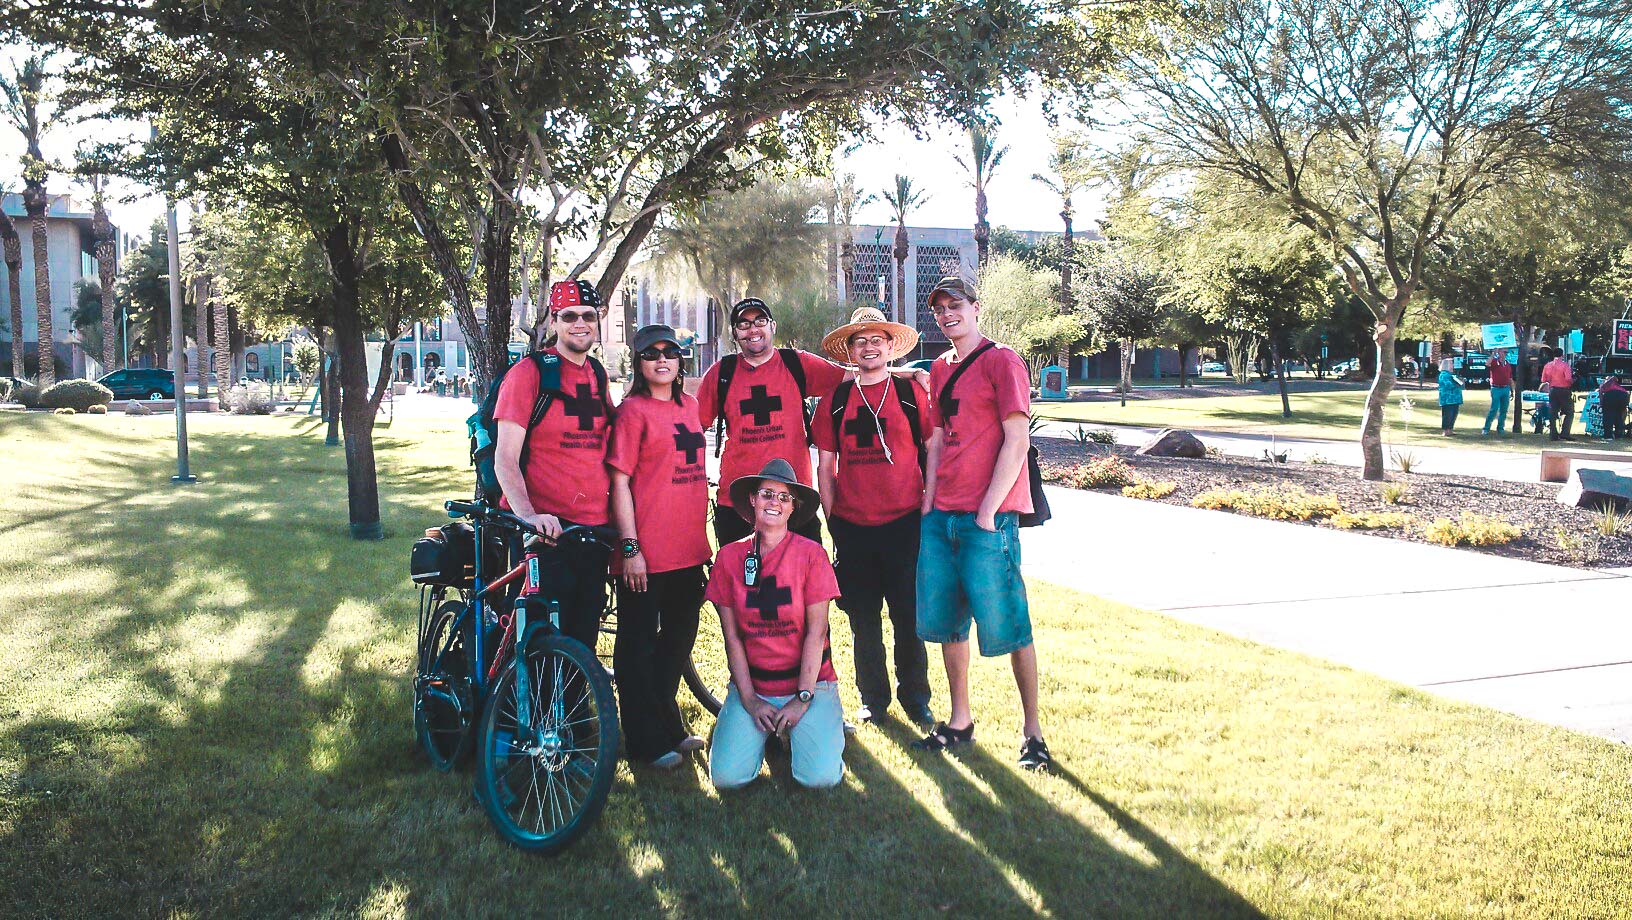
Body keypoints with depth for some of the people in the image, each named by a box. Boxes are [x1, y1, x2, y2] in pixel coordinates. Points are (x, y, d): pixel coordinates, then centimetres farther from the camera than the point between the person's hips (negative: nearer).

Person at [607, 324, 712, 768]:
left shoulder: (689, 405, 11)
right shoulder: (633, 410, -9)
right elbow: (620, 481, -12)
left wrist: (700, 532, 17)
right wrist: (630, 547, -17)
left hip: (688, 548, 8)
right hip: (646, 553, -7)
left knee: (680, 636, 18)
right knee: (639, 644, 4)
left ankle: (669, 726, 35)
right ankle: (646, 741, 15)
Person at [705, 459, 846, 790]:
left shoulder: (811, 554, -7)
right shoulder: (729, 557, -2)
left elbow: (816, 632, -8)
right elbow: (732, 636, -1)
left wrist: (803, 698, -11)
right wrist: (749, 700, -7)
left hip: (808, 680, -1)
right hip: (752, 683, 2)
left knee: (821, 776, -19)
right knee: (727, 776, -16)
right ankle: (764, 731, 15)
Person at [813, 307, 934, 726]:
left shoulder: (912, 393, 2)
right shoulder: (834, 400, 6)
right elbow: (826, 465, 10)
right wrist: (831, 520, 6)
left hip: (904, 523, -1)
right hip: (852, 528, 2)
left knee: (909, 618, 3)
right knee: (864, 621, 9)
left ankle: (914, 696, 21)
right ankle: (873, 696, 26)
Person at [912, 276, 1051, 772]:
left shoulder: (1002, 361, -5)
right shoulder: (940, 368, 17)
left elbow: (1016, 441, -11)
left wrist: (988, 511, -14)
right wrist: (929, 500, 9)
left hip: (987, 517, -7)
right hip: (941, 516, 7)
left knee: (1007, 624, -3)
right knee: (946, 620, 12)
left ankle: (1032, 730, 10)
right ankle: (959, 721, 25)